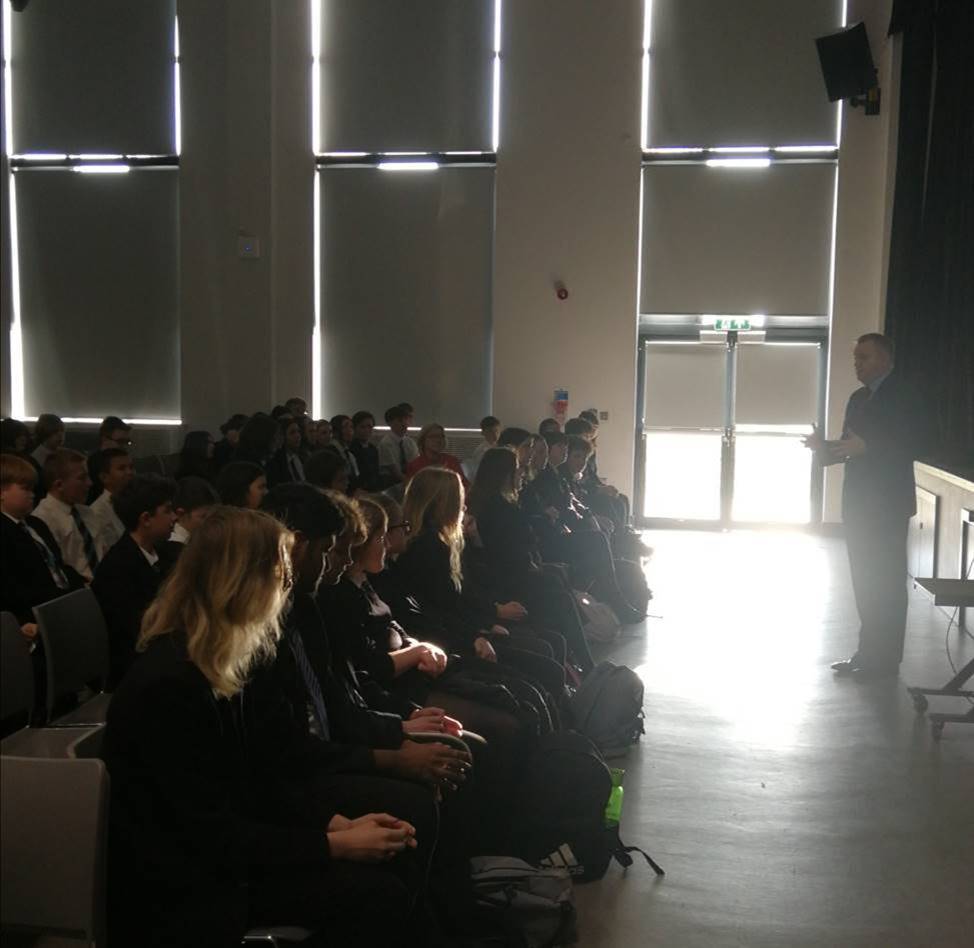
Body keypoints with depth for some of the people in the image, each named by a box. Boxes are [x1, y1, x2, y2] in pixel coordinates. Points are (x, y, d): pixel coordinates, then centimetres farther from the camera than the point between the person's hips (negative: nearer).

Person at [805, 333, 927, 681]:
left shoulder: (902, 396, -9)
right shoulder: (858, 398, 14)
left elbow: (913, 444, -18)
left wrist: (865, 446, -26)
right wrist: (824, 447, -4)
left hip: (887, 504, -8)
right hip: (859, 502, 8)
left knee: (886, 582, -2)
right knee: (865, 581, 11)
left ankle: (885, 659, 4)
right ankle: (867, 652, 18)